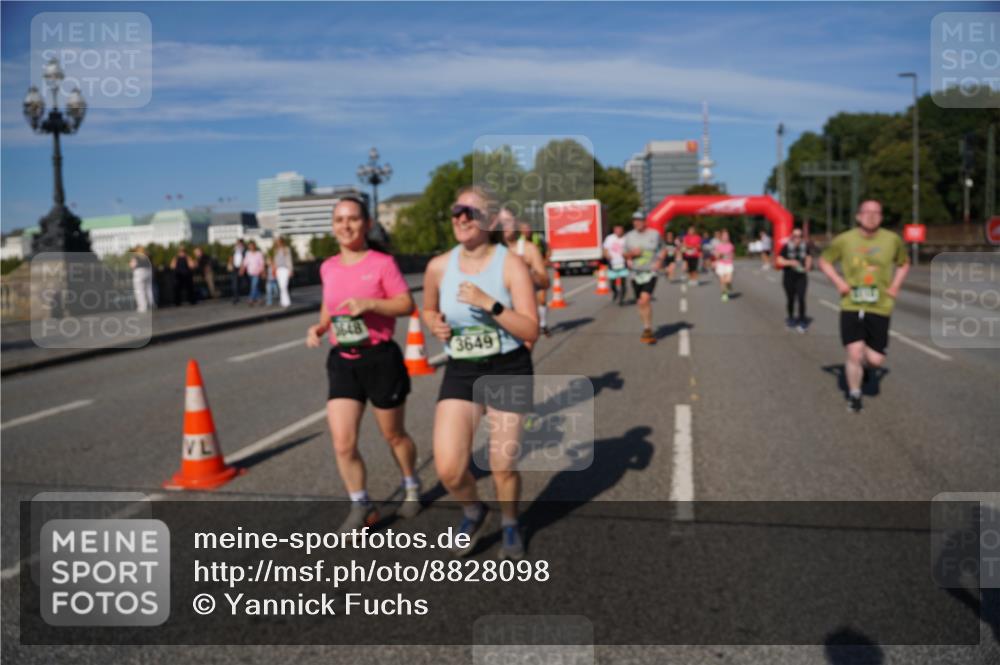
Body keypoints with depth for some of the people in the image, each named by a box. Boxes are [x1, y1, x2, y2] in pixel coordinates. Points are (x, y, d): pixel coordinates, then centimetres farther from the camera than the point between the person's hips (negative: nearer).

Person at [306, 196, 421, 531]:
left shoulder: (382, 263, -10)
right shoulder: (328, 268, 5)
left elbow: (407, 304, -11)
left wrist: (369, 303, -24)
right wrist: (319, 327, 1)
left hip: (381, 359, -4)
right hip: (341, 362, 4)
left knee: (394, 435, 14)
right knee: (343, 444, -5)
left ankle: (411, 487, 41)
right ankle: (361, 507, 15)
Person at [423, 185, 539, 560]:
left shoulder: (511, 265, -12)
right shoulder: (439, 267, -2)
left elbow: (531, 332, -15)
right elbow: (429, 310, 18)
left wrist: (489, 303, -26)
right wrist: (435, 326, -5)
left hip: (508, 371, -2)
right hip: (460, 372, 3)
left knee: (503, 468, 7)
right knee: (448, 470, -8)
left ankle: (509, 525, 40)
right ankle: (473, 510, 27)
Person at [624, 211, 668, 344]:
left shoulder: (655, 234, 1)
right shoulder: (629, 236, 7)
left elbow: (663, 249, 13)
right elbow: (625, 254, 14)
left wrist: (659, 261, -5)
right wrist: (632, 253, -8)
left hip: (650, 273, -4)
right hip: (636, 273, 4)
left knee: (645, 299, -22)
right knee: (640, 303, 9)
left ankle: (648, 329, -13)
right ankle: (647, 331, 24)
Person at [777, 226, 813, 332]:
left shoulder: (805, 246, 1)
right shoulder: (786, 247, -7)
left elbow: (809, 258, 16)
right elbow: (780, 260, -7)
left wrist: (808, 266, -3)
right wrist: (790, 262, -23)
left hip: (801, 276, 1)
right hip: (789, 276, -1)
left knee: (801, 298, -9)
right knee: (790, 299, 7)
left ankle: (802, 321, -3)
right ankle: (791, 318, 26)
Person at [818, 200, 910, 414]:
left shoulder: (892, 239, 0)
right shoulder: (844, 240, -5)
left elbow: (904, 263, 17)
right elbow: (824, 261, 9)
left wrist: (895, 285, 2)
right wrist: (838, 281, -5)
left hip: (879, 307, 1)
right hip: (851, 306, -1)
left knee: (875, 360, 0)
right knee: (854, 354, -5)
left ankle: (865, 362, 40)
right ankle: (854, 396, 19)